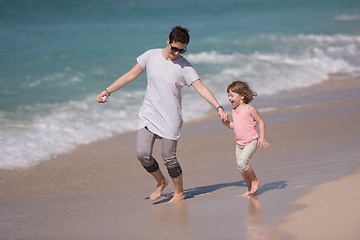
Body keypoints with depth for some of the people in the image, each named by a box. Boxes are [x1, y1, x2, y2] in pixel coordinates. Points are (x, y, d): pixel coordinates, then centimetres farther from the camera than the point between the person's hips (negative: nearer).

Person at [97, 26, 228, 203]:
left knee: (169, 158, -3)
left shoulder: (185, 67, -6)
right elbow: (130, 75, 7)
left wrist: (219, 108, -24)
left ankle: (179, 192, 20)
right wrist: (107, 91, 5)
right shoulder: (151, 56, 0)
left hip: (170, 118, -3)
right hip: (148, 115, 3)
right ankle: (161, 182, 19)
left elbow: (201, 88, -12)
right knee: (142, 154, -9)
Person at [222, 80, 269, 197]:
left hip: (251, 141, -8)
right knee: (241, 169, 6)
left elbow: (260, 122, -6)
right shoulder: (234, 111, 11)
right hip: (239, 143, 8)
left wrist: (262, 138, -13)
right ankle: (250, 189, 19)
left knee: (242, 162, -23)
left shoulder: (249, 109, -11)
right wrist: (227, 123, 3)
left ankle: (255, 180, -2)